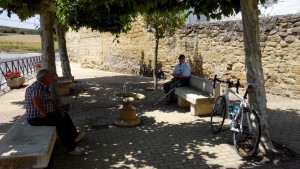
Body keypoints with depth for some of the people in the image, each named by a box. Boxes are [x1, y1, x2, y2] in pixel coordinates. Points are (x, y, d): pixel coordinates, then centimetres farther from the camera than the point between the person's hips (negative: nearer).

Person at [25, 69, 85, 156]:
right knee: (60, 121, -27)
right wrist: (44, 113, -27)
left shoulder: (44, 87, 12)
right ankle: (71, 148, -23)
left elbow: (52, 101, 18)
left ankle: (75, 136, 29)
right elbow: (36, 101, -38)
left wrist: (60, 110, 7)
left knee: (65, 116, 18)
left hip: (46, 113, 11)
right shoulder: (36, 87, -21)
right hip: (36, 117, -11)